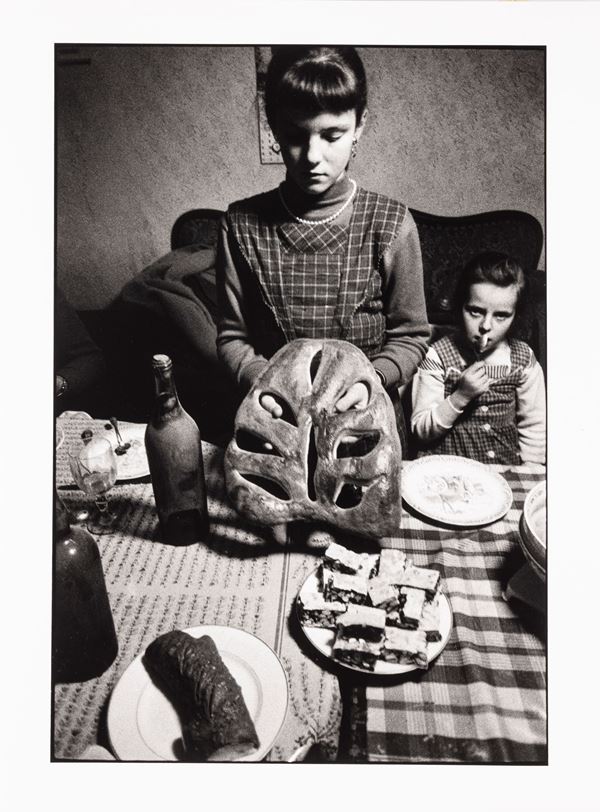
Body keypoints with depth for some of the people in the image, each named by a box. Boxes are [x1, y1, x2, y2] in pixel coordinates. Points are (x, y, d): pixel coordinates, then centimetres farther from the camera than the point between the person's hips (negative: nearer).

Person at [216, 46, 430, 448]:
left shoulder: (392, 224, -7)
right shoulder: (243, 224, -4)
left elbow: (411, 336, -1)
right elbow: (231, 335, 2)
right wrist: (262, 378, -18)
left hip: (369, 422, 0)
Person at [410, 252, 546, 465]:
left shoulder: (524, 360, 4)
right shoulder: (437, 357, -7)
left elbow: (534, 425, 11)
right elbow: (421, 430, -7)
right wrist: (460, 397, -18)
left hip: (507, 467, 5)